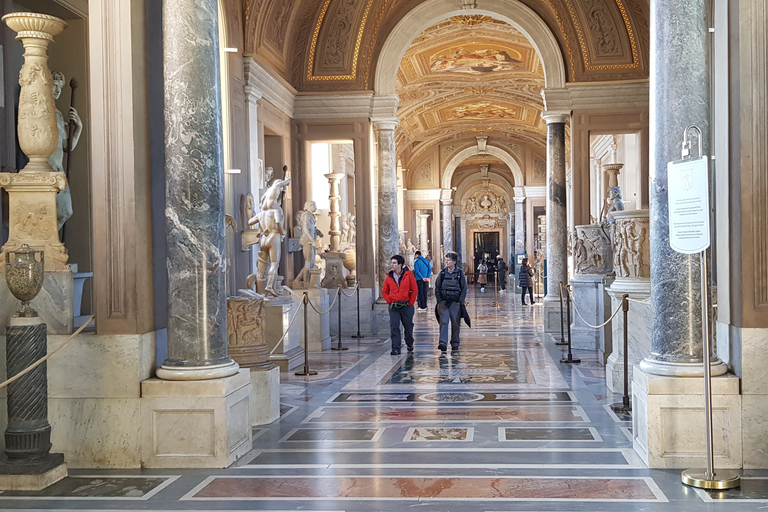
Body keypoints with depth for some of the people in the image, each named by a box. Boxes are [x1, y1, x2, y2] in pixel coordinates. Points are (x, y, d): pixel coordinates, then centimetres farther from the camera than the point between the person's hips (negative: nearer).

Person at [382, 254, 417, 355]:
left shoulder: (408, 275, -4)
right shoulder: (389, 277, 3)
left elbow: (414, 290, -2)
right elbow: (384, 291, 12)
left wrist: (411, 302, -5)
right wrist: (389, 301, -1)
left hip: (406, 306, -1)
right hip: (393, 307, 2)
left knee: (408, 326, 12)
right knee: (394, 327, -5)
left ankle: (410, 344, 34)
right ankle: (396, 348, -2)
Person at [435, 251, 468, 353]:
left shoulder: (459, 273, 2)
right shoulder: (442, 273, 5)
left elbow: (464, 289, 5)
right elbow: (437, 287, 9)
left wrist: (460, 301, -2)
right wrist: (439, 300, 0)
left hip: (455, 302, 0)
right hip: (443, 302, 0)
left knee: (456, 324, 6)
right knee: (443, 322, -11)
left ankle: (455, 343, 19)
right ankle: (442, 343, -17)